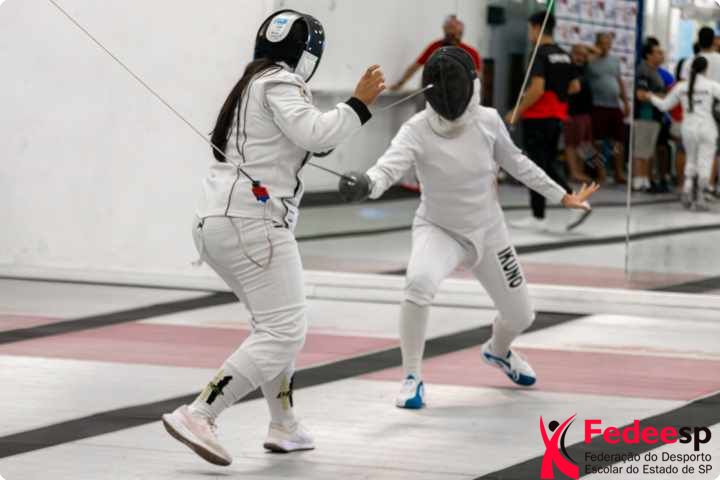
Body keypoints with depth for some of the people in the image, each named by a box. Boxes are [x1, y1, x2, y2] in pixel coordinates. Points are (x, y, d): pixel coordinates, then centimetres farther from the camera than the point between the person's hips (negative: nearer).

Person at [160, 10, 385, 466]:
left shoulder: (253, 85, 20)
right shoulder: (280, 83, -7)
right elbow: (314, 136, -22)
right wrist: (359, 104, -14)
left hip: (220, 220, 10)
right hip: (252, 222, -10)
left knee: (278, 323, 24)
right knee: (283, 335, -9)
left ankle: (284, 427, 24)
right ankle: (197, 417, -18)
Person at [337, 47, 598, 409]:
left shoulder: (487, 121, -15)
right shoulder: (416, 131, -26)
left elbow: (515, 162, 3)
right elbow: (388, 169, -44)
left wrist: (561, 196, 8)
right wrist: (363, 185, -67)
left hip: (487, 232, 4)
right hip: (438, 230, -4)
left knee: (520, 317, 13)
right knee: (419, 283, -37)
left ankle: (497, 350, 52)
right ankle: (412, 378, -20)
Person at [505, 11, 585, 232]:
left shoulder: (540, 55, -14)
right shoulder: (564, 55, 11)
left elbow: (537, 89, -22)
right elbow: (575, 86, 17)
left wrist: (517, 112, -15)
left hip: (537, 119, -8)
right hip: (557, 118, 8)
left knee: (537, 167, 0)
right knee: (550, 166, 15)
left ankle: (538, 217, 4)